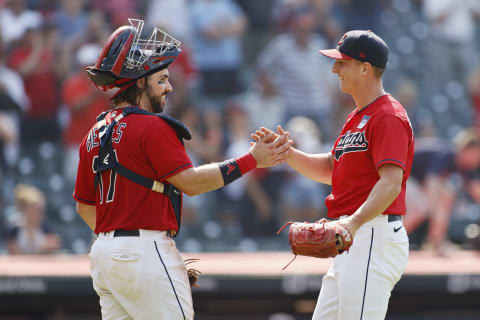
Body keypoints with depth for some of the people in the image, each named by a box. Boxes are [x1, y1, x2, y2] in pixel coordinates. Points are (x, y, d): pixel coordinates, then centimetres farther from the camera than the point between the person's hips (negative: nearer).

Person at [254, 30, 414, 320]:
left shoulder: (389, 116, -13)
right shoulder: (358, 117, 21)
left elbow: (391, 182, -24)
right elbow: (330, 169, 27)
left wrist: (355, 222, -39)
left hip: (374, 237, -11)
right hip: (351, 241, 11)